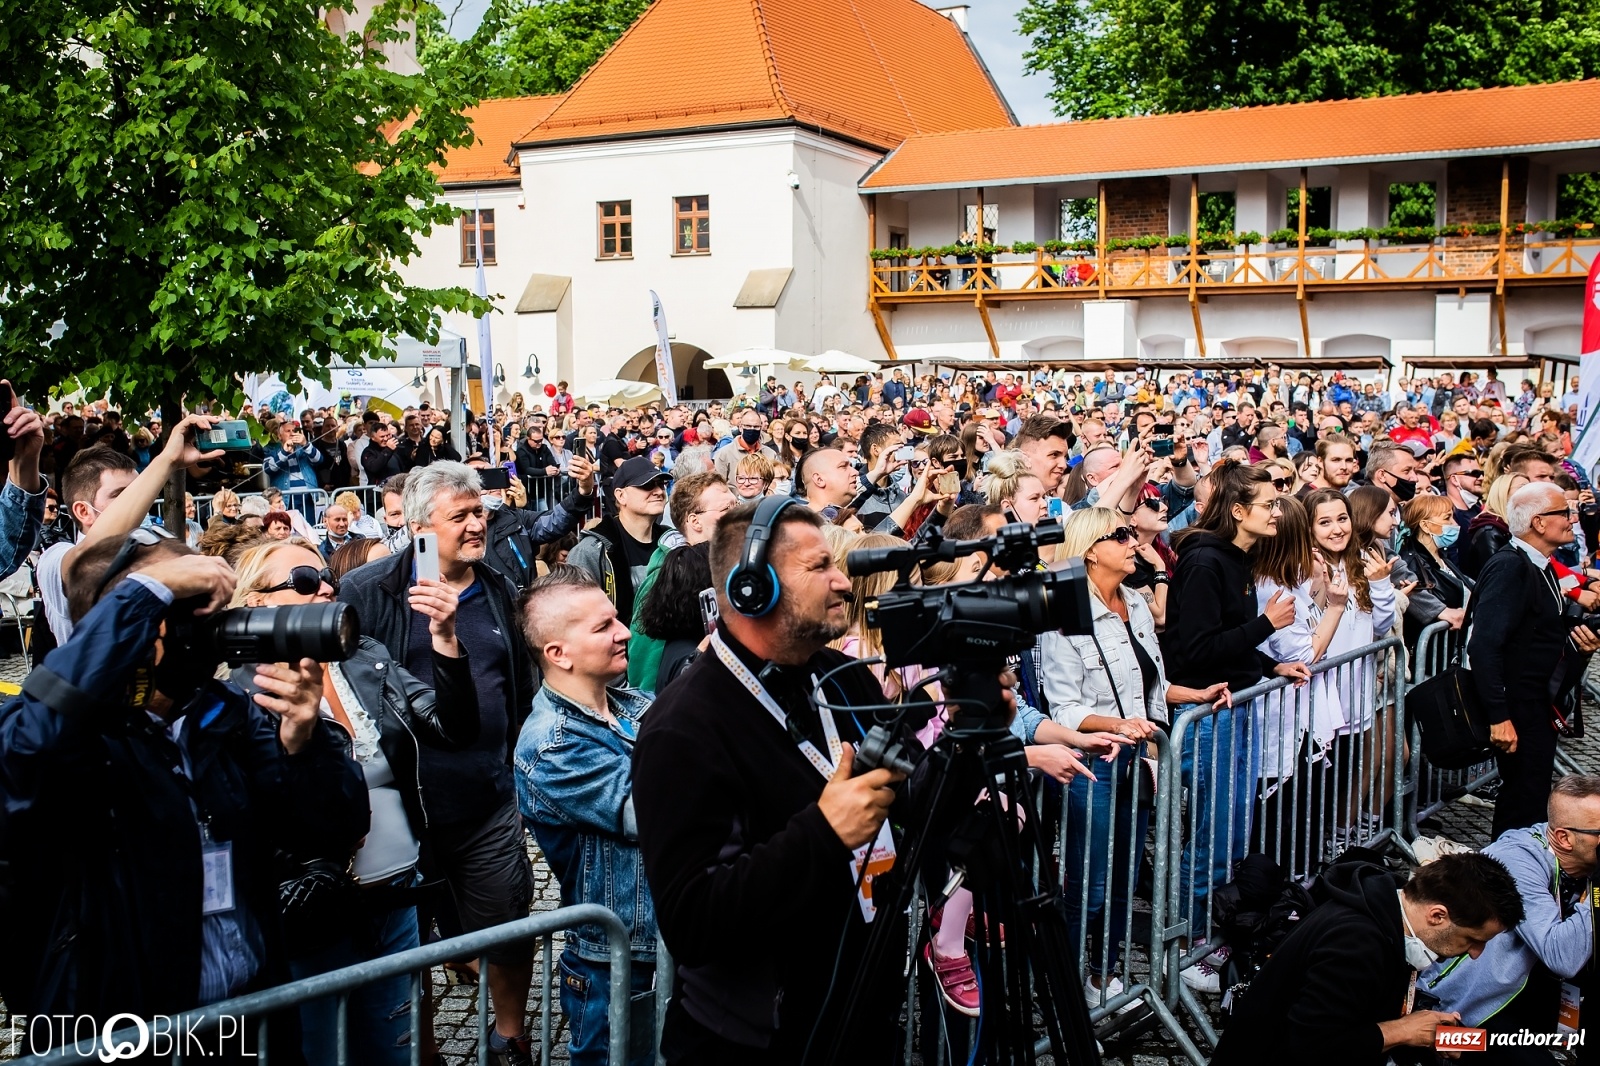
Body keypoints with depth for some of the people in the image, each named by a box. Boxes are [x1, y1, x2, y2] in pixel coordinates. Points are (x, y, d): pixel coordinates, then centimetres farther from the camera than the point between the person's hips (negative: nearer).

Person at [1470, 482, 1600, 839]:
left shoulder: (1540, 567, 11)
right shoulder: (1509, 567, -20)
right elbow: (1484, 646, -28)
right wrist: (1499, 717, -28)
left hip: (1541, 706, 10)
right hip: (1518, 711, -10)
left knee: (1530, 797, 18)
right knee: (1525, 803, -4)